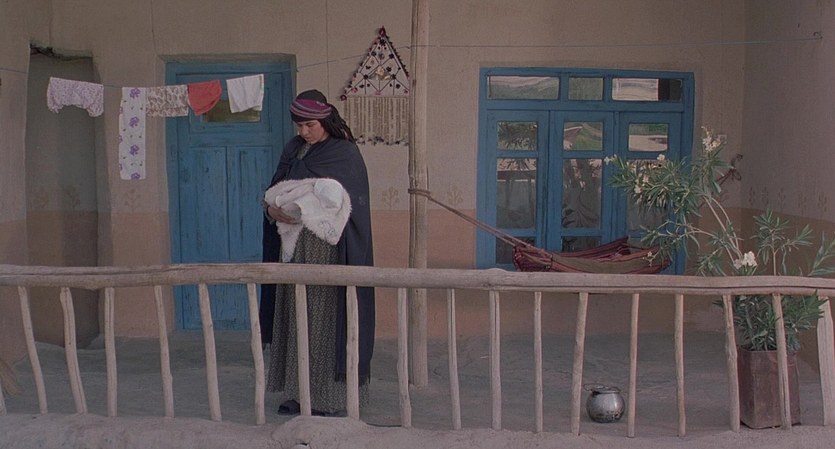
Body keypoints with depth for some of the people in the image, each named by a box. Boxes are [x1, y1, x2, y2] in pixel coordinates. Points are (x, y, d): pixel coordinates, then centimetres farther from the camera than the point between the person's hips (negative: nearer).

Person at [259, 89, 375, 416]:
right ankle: (298, 391, 14)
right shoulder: (294, 149, 13)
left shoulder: (346, 153, -4)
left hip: (328, 250, -6)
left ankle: (331, 395, 4)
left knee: (326, 318, -4)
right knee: (294, 318, 6)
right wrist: (272, 209, -14)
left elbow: (344, 203, -11)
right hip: (295, 248, 6)